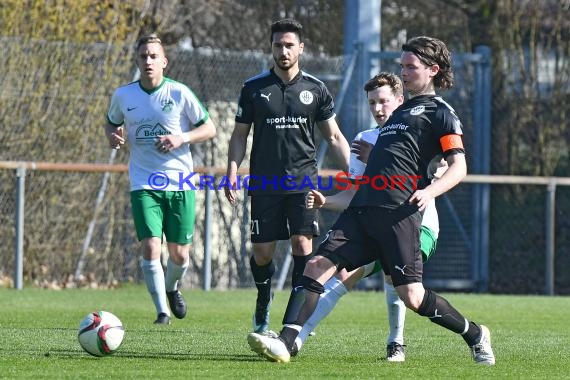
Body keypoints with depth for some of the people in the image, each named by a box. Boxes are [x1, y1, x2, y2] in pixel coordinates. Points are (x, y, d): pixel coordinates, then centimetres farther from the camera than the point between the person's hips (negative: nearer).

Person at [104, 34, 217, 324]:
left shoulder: (179, 93, -5)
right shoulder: (122, 95, 1)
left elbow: (209, 129, 2)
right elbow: (112, 123, 20)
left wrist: (181, 139, -15)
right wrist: (113, 136, -4)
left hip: (180, 183, 0)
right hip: (143, 185, 0)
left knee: (180, 254, 4)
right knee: (151, 247, -15)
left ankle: (172, 287, 38)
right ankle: (162, 311, -2)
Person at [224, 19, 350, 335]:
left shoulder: (315, 89, 4)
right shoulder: (253, 88, 4)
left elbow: (334, 137, 10)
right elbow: (239, 135, 9)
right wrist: (232, 172, -3)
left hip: (303, 181, 0)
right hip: (264, 184, 0)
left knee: (303, 244, -14)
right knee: (262, 252, 1)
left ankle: (295, 318, -11)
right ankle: (263, 303, 29)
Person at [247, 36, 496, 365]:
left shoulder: (440, 112, 4)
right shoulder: (401, 112, 28)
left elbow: (458, 167, -5)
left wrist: (431, 191, -25)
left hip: (399, 213, -8)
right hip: (363, 209, 8)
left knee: (411, 295, -12)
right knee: (318, 266, -9)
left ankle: (475, 335, 9)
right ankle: (286, 344, -15)